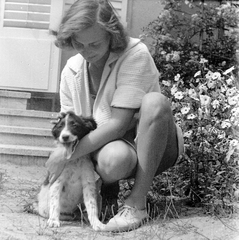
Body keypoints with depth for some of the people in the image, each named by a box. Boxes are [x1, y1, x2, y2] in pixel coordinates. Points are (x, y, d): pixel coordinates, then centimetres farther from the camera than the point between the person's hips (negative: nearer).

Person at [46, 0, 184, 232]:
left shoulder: (135, 54, -19)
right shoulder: (71, 71, -2)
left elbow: (119, 123, -24)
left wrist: (69, 154, -26)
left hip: (154, 146, 0)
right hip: (106, 145, 1)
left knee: (155, 101, -36)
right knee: (114, 157, -40)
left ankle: (137, 203, -28)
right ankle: (105, 186, -1)